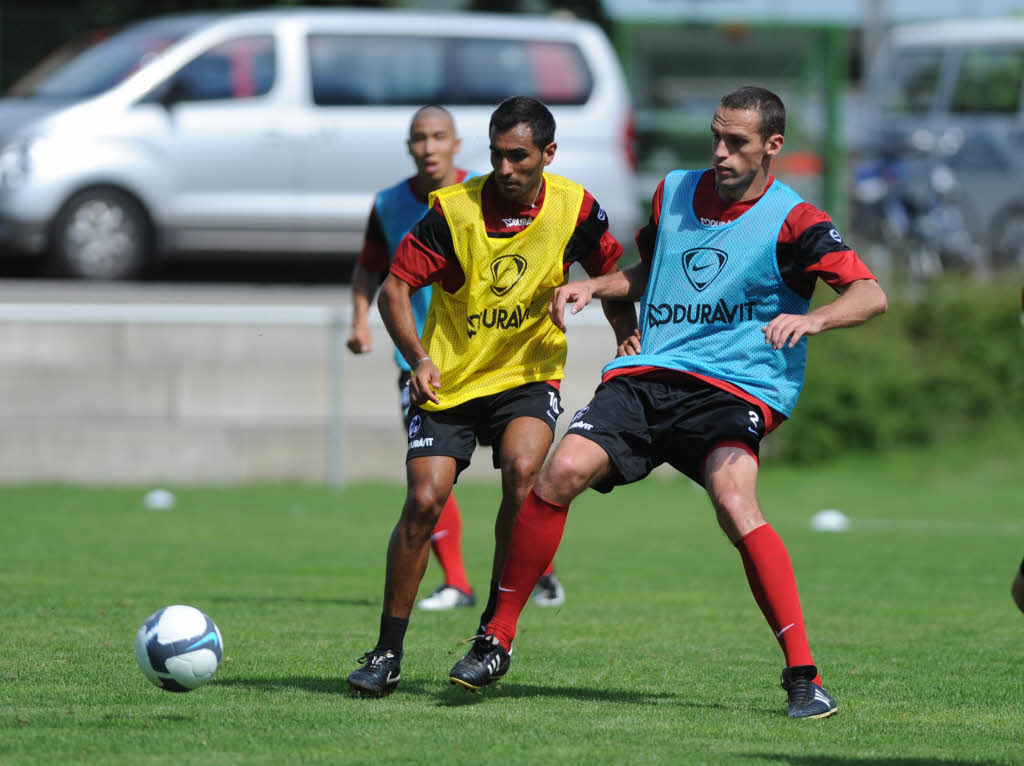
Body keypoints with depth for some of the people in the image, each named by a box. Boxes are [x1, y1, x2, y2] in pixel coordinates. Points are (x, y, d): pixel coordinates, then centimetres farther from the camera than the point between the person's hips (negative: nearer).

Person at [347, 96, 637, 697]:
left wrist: (630, 342, -3)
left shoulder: (576, 209, -6)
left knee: (523, 470, -27)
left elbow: (613, 276, 11)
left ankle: (496, 626, -13)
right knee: (424, 501, -13)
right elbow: (395, 289, -12)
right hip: (448, 379, -1)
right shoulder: (453, 209, -14)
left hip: (529, 377, 1)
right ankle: (388, 653, 2)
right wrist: (417, 357, -27)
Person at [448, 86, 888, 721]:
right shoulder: (674, 192, 14)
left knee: (734, 502, -31)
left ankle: (804, 675, -26)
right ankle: (498, 640, -4)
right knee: (562, 472, -17)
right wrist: (592, 287, 14)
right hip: (648, 373, 5)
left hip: (734, 386, -5)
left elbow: (870, 295, -13)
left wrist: (812, 318, -32)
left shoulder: (791, 221, -4)